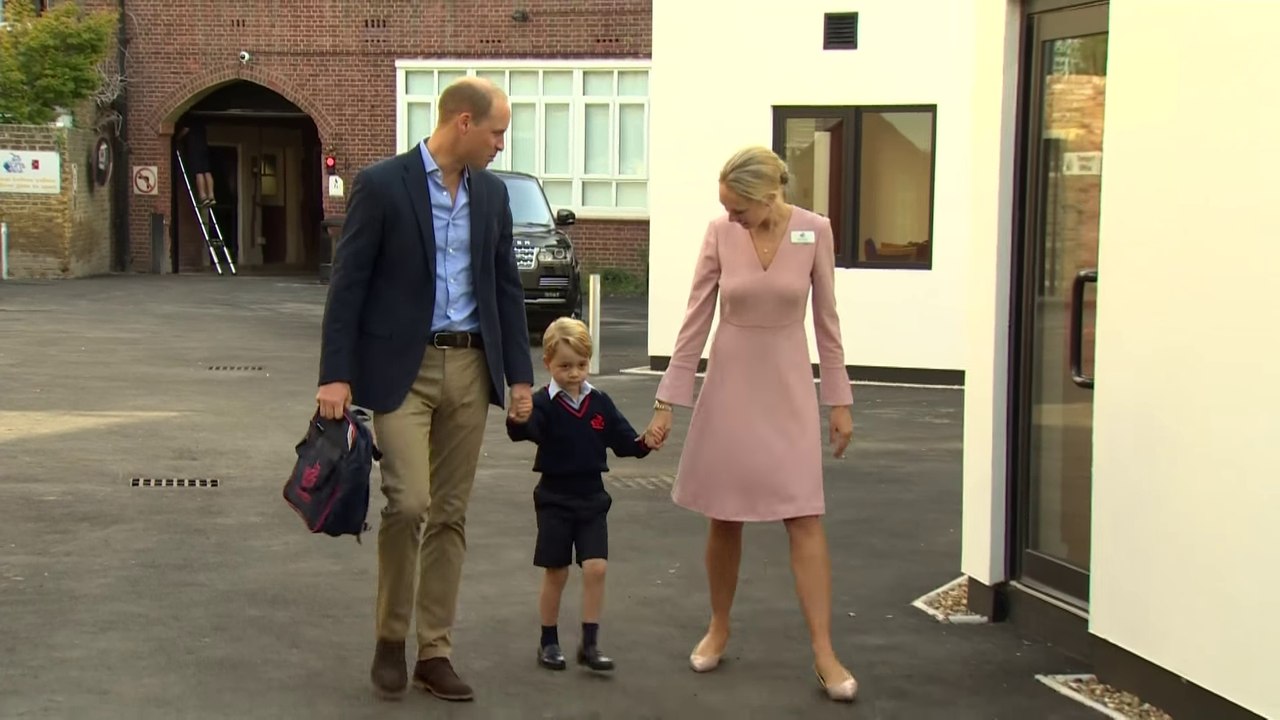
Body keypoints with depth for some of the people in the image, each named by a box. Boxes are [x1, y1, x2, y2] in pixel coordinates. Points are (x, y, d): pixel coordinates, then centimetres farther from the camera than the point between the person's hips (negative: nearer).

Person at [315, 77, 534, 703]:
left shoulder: (491, 193, 10)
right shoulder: (381, 184, -7)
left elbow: (506, 287, 14)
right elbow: (348, 283, -8)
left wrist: (520, 375, 9)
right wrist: (335, 375, -14)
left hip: (469, 367, 5)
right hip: (401, 368, -5)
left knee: (450, 514, 7)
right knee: (408, 502, -13)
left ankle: (435, 652, 16)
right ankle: (390, 637, 9)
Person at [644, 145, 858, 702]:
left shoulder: (814, 230, -8)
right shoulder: (720, 234, -7)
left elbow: (826, 318, 0)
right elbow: (695, 320, -4)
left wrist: (838, 400, 1)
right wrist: (666, 403, -5)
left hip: (788, 385, -1)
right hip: (730, 383, 1)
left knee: (804, 519, -6)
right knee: (724, 517, 8)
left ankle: (824, 653, -5)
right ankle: (719, 629, 28)